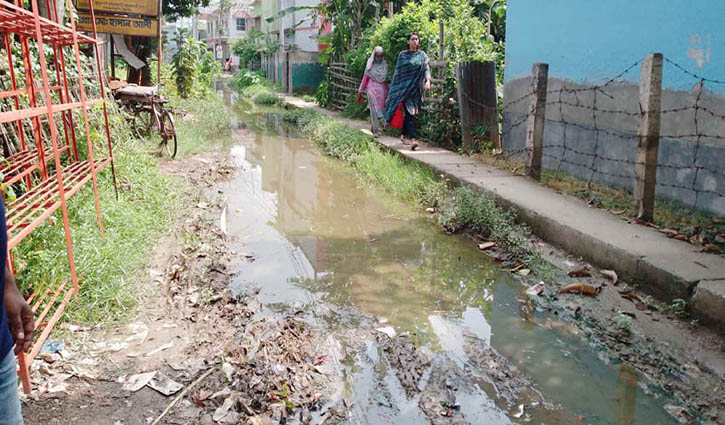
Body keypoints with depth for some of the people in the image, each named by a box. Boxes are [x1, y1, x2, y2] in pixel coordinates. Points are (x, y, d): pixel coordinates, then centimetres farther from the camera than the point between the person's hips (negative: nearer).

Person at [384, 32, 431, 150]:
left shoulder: (422, 55, 10)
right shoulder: (402, 55, 5)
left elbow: (426, 69, -1)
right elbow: (398, 72, 7)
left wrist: (428, 81, -19)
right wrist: (396, 89, 5)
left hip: (417, 89, 3)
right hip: (405, 88, -3)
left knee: (409, 113, 9)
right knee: (410, 112, -14)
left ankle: (404, 135, 27)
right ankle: (412, 139, -20)